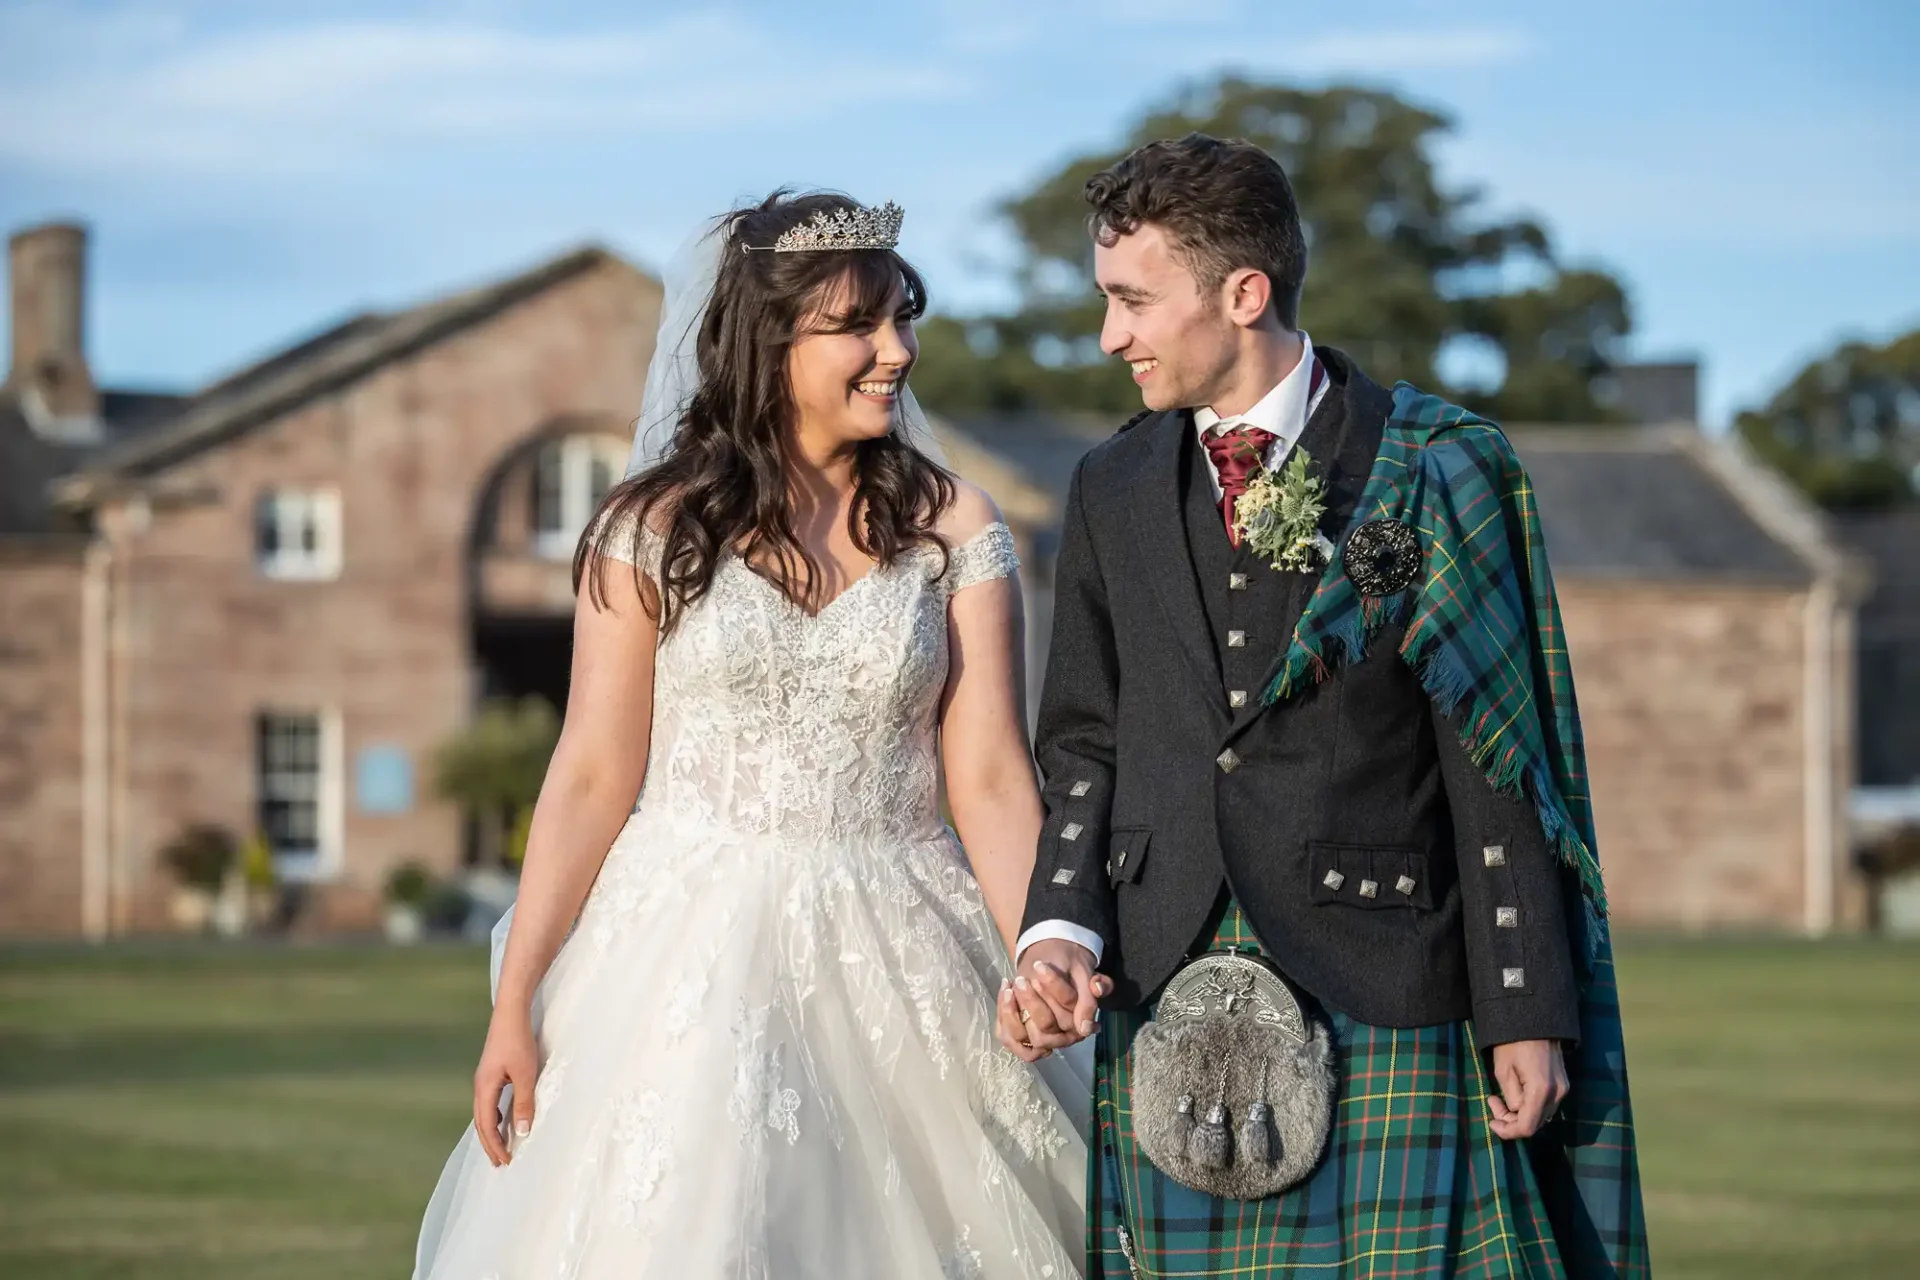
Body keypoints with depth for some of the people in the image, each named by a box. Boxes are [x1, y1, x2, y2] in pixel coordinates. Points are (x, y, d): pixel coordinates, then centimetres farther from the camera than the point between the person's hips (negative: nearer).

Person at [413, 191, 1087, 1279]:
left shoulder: (951, 527, 3)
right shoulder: (656, 529, 0)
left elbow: (991, 780, -1)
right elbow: (592, 778, 0)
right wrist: (514, 1005, -3)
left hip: (896, 965, 1)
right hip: (691, 951, -1)